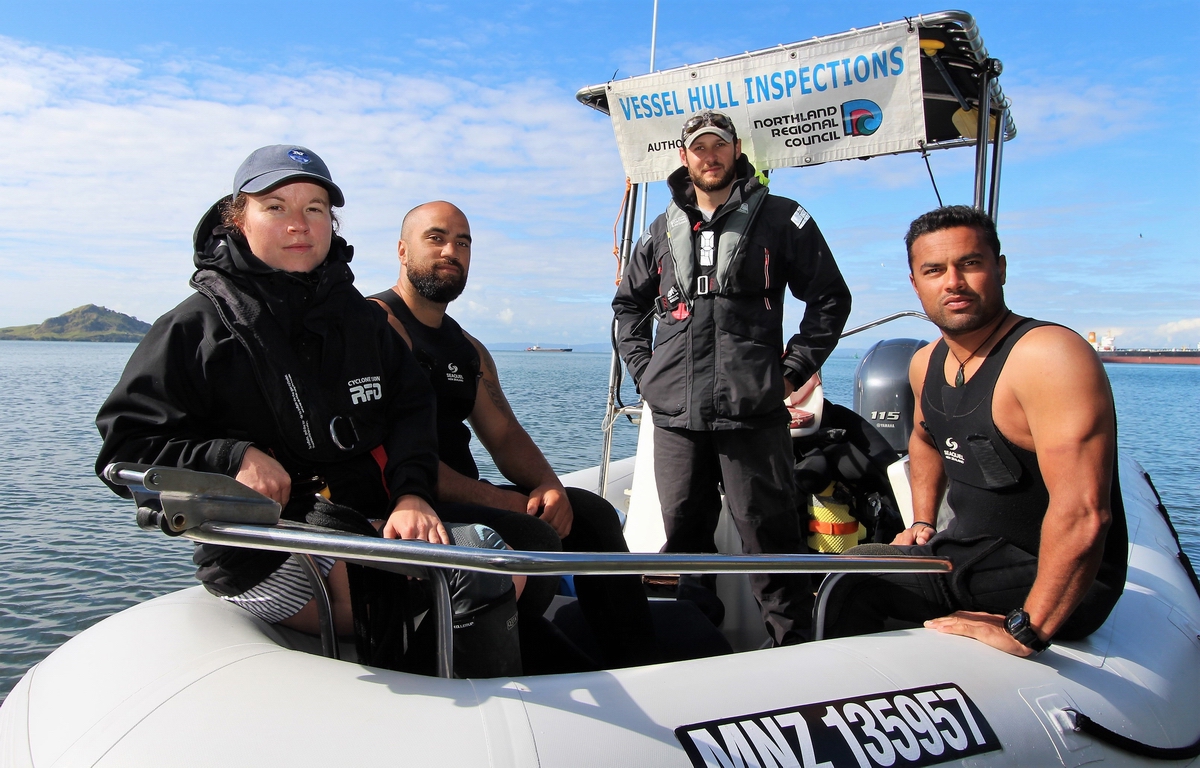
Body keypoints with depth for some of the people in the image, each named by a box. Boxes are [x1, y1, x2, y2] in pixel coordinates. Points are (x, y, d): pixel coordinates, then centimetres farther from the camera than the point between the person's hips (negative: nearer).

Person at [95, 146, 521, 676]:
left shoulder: (360, 315, 16)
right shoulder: (196, 325, 2)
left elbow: (411, 409, 11)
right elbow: (126, 444, -1)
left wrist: (411, 492, -8)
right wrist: (233, 458, -17)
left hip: (371, 520, 6)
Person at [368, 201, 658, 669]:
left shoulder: (469, 349, 20)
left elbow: (504, 434, 15)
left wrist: (548, 486, -7)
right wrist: (499, 500, -22)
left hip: (465, 500, 9)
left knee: (591, 513, -1)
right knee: (532, 537, -28)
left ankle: (639, 669, 3)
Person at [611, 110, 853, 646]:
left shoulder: (780, 219, 6)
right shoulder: (663, 231, 17)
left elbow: (831, 299, 7)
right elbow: (628, 304, 28)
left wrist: (792, 372, 0)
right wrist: (644, 371, 15)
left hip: (752, 415, -4)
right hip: (674, 417, 4)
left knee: (769, 532, -2)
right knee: (683, 536, 10)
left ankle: (795, 645, 10)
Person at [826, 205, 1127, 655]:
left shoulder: (1047, 355, -24)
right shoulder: (925, 364, 3)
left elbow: (1082, 513, -32)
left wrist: (1026, 630, -31)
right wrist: (922, 522, 15)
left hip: (1054, 581, -8)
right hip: (969, 552, 8)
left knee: (854, 586, -17)